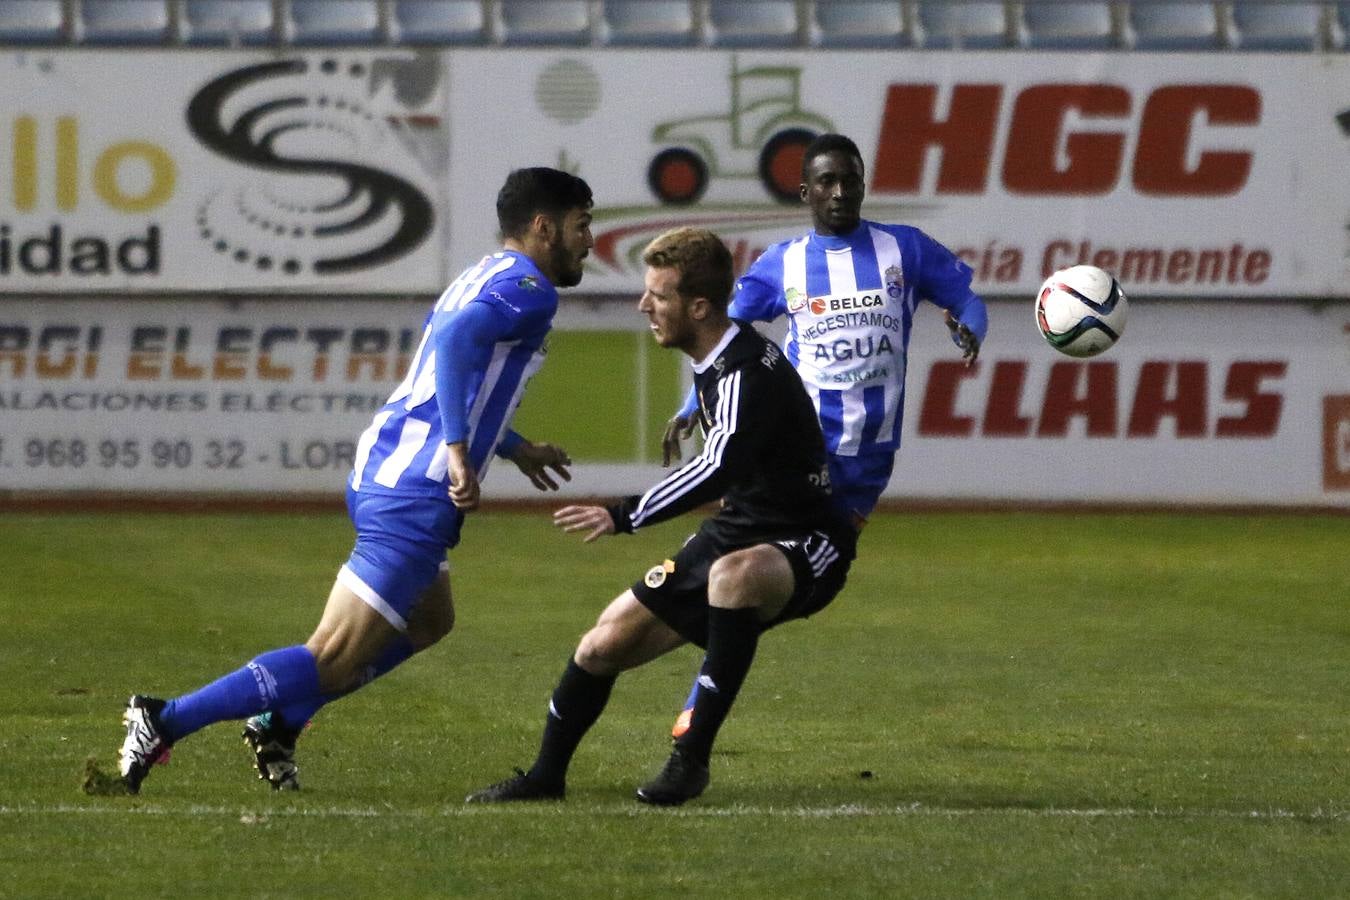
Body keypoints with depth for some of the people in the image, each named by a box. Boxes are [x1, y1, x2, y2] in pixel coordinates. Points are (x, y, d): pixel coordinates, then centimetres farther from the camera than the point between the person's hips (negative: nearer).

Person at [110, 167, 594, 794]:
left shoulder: (487, 278, 21)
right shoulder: (529, 289, -9)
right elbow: (455, 337, -29)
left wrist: (513, 447, 43)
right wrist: (460, 452, -31)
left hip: (377, 476, 10)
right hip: (415, 499, -10)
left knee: (429, 622, 31)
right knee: (331, 661, -8)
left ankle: (279, 724, 25)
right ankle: (165, 723, -11)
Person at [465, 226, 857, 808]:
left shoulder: (748, 372, -26)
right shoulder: (714, 364, 5)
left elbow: (720, 470, -41)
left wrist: (625, 516, -46)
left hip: (804, 547, -9)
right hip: (737, 534, 9)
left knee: (733, 575, -43)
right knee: (606, 643, 5)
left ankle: (692, 759, -33)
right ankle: (546, 775, 26)